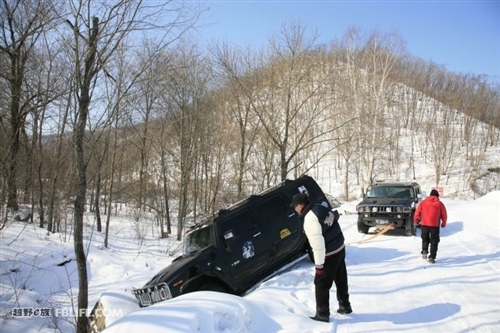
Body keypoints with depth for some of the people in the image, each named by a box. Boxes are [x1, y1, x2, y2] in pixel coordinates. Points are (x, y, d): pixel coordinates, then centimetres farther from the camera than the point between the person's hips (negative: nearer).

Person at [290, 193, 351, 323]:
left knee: (321, 284, 4)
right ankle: (345, 306, 38)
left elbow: (318, 243, -27)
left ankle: (322, 314, 12)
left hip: (329, 255, -9)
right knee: (341, 280, 23)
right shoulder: (320, 208, 2)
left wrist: (319, 264, -21)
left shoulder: (309, 219, -25)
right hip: (340, 248, 9)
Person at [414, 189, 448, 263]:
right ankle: (432, 257, 2)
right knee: (434, 241, 7)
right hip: (435, 225, -1)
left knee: (425, 239, 20)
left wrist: (416, 220, 20)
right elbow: (444, 215, 6)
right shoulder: (440, 204, 3)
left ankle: (424, 251, -3)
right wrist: (443, 223, 21)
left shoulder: (423, 202, 6)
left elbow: (417, 212, 5)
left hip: (424, 224, 1)